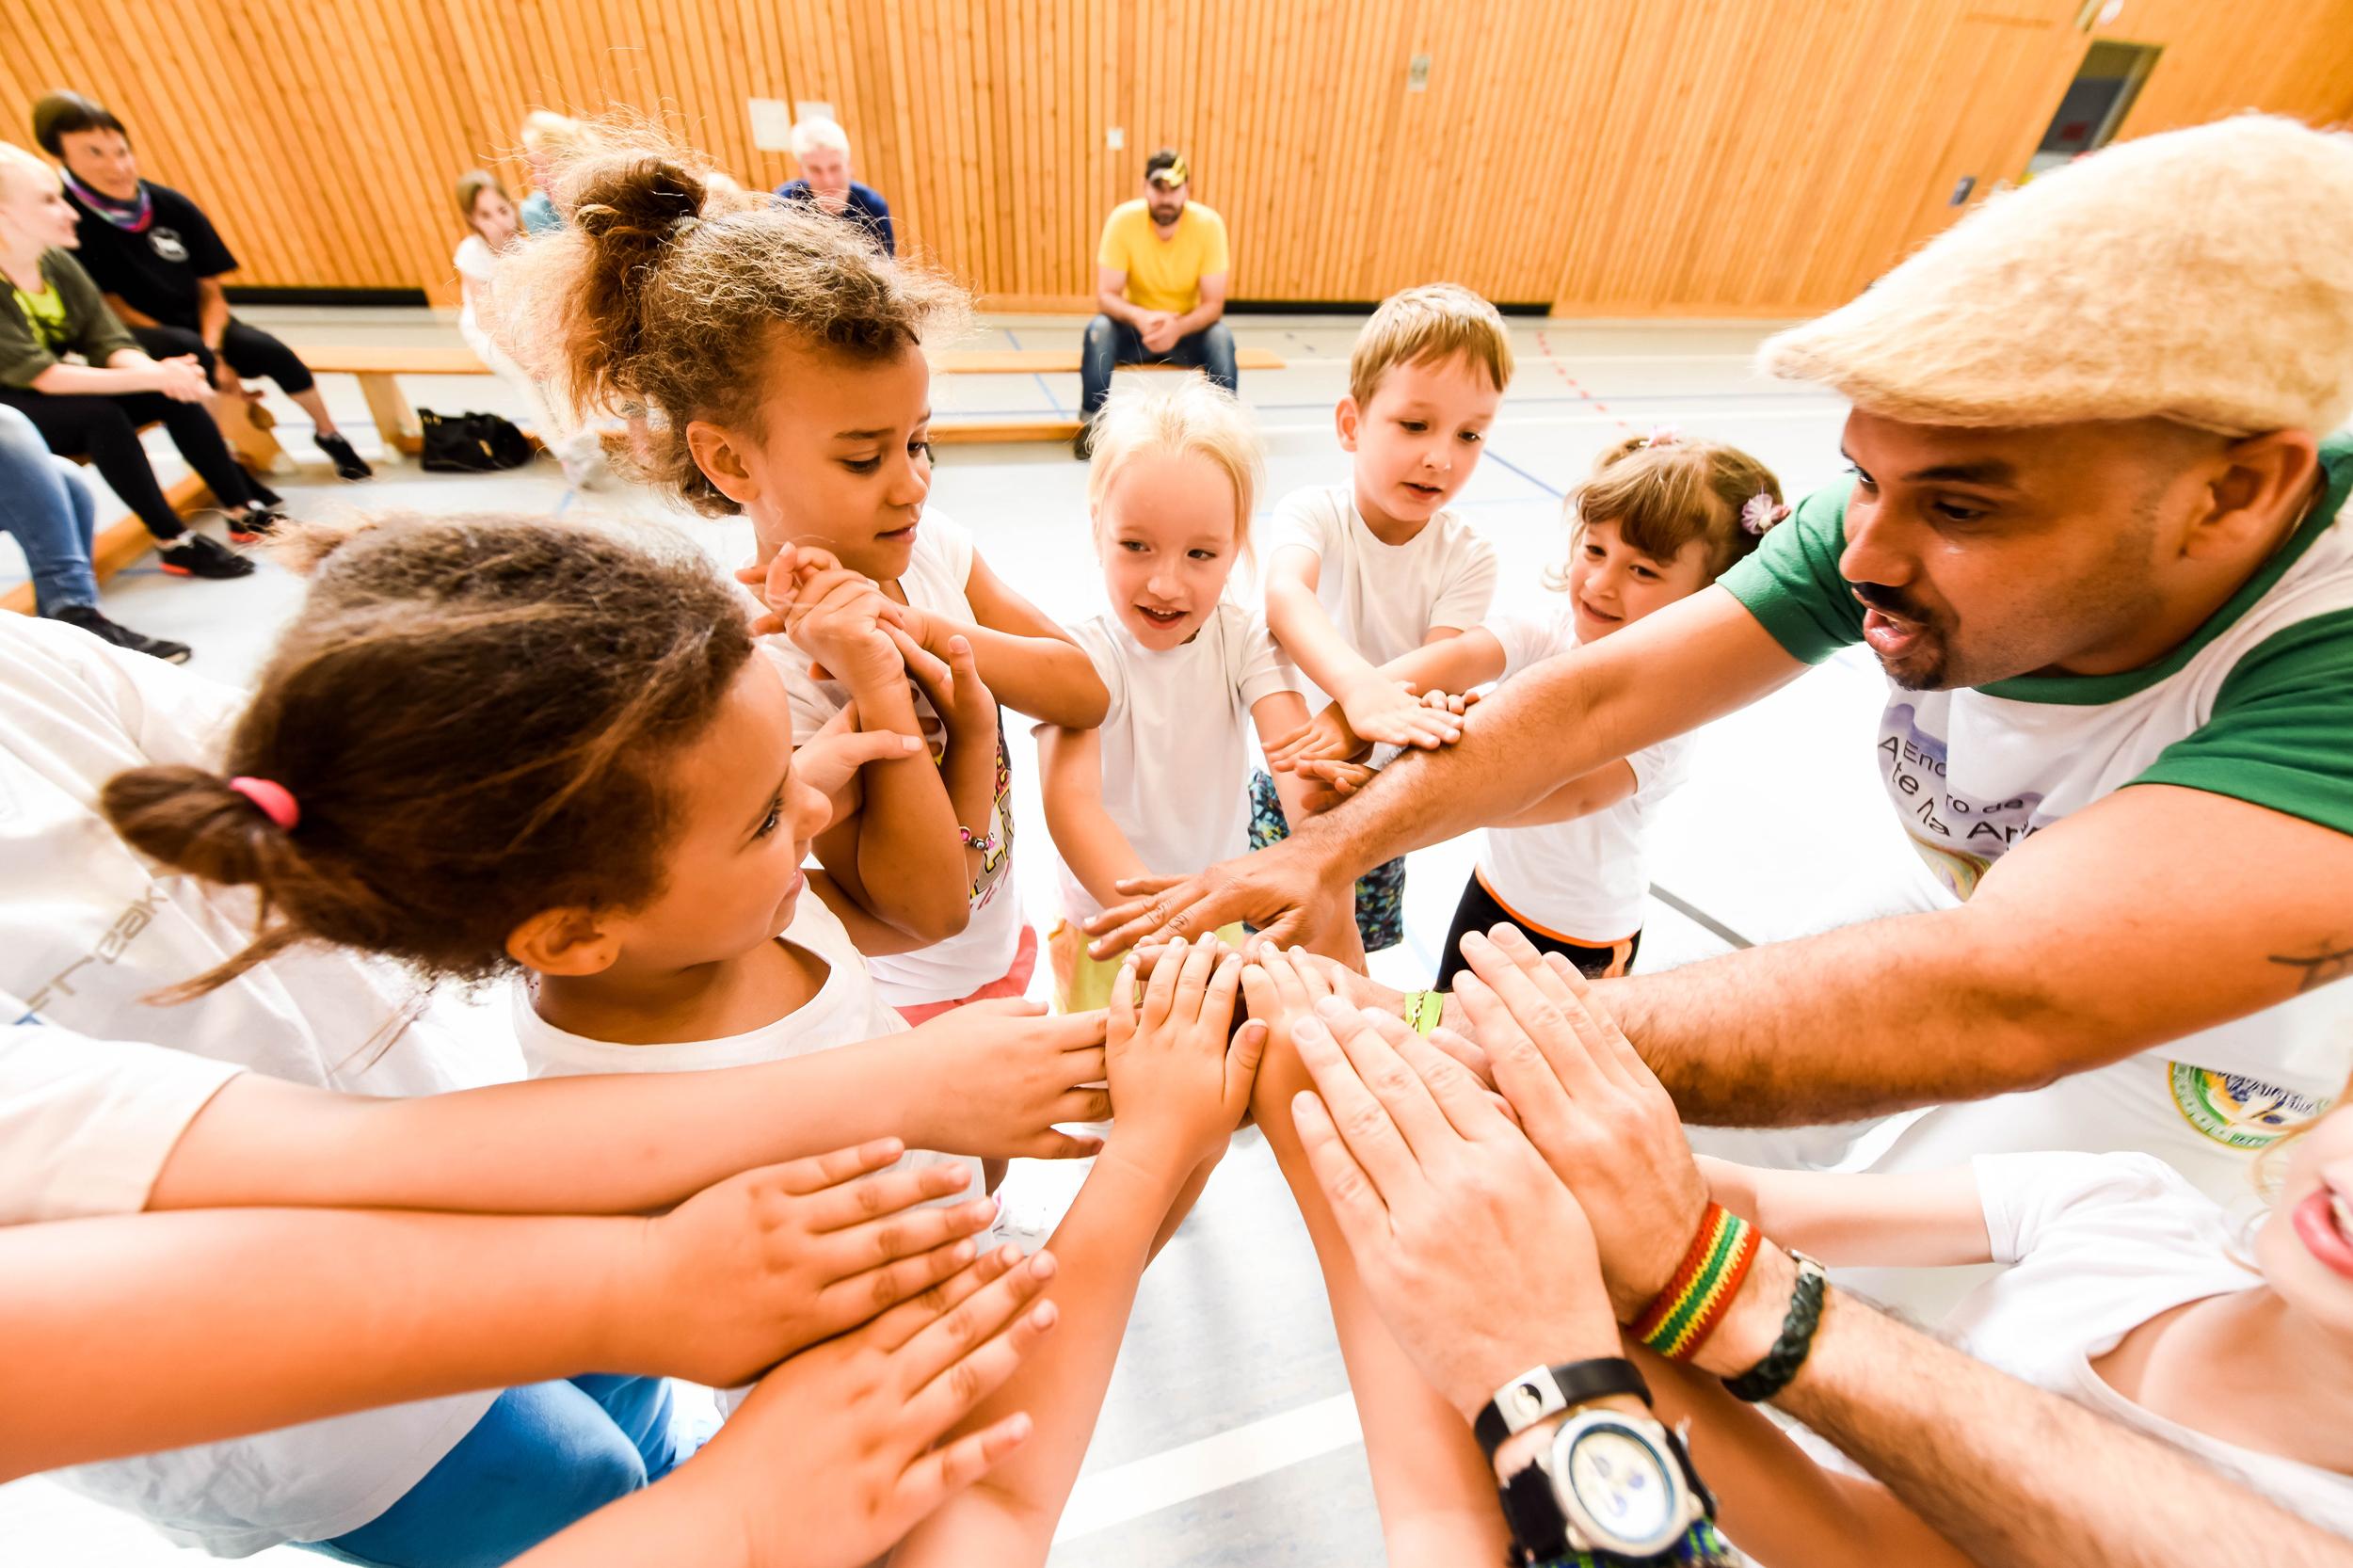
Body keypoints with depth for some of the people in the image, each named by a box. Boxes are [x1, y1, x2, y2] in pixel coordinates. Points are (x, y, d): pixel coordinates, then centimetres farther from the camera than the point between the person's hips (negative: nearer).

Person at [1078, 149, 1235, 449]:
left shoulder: (1209, 223, -16)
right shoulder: (1123, 219, -16)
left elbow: (1214, 304, -17)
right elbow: (1106, 295, -17)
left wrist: (1178, 328, -38)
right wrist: (1140, 317, -39)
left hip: (1188, 328, 0)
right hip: (1135, 326, 0)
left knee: (1221, 337, -31)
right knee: (1099, 328, -30)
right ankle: (1091, 424, -14)